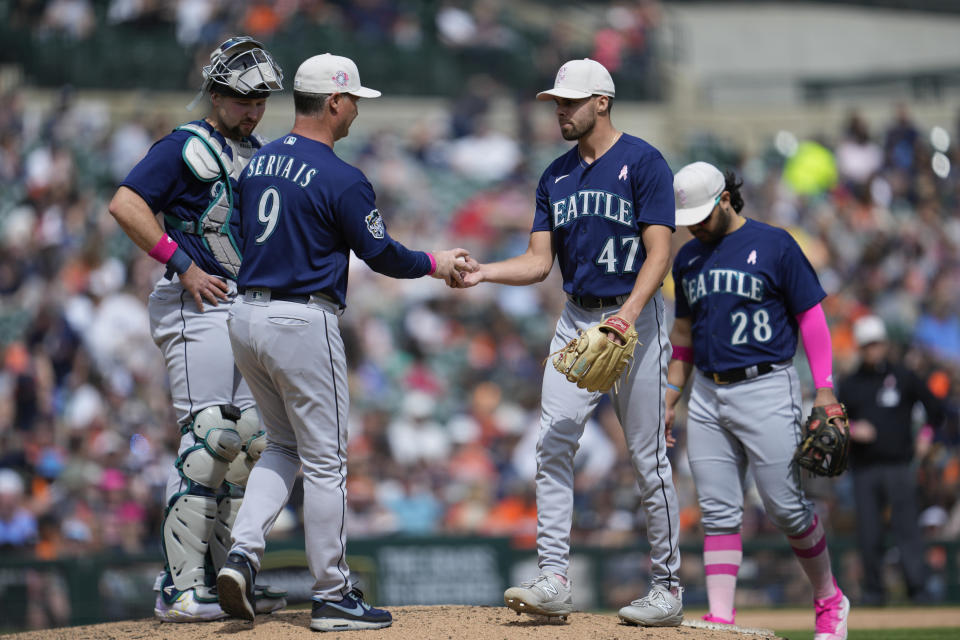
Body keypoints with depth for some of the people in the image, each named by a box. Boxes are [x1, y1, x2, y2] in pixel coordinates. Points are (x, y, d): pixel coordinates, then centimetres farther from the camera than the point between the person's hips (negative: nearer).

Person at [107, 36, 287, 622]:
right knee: (209, 438, -13)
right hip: (199, 308, -9)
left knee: (250, 440, 8)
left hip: (247, 306, 9)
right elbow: (125, 204, -17)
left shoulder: (259, 154, 18)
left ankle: (224, 575, 15)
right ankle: (181, 589, -13)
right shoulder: (188, 146, -7)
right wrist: (184, 266, -17)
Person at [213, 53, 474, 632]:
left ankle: (244, 551, 1)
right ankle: (332, 596, 7)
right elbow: (381, 254, -7)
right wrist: (435, 264, 11)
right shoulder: (341, 180, -14)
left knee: (284, 446, 21)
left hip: (246, 316, 7)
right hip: (303, 320, -7)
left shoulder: (260, 163, 9)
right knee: (324, 461, 2)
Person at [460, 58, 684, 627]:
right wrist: (480, 273, -7)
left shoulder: (643, 163, -7)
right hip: (576, 321, 6)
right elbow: (539, 262, 10)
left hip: (636, 320, -6)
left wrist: (628, 314, -27)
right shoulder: (556, 177, 13)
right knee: (553, 446, -8)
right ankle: (554, 580, -10)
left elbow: (659, 252, -14)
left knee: (649, 458, -2)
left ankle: (668, 588, 7)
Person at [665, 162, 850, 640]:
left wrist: (824, 391, -9)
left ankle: (829, 601, 14)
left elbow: (811, 315, -3)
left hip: (766, 389, -5)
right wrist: (671, 394, 16)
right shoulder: (688, 258, 14)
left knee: (786, 506, -4)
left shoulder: (774, 245, -3)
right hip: (707, 395, 5)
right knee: (718, 511, 0)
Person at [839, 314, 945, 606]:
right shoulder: (849, 385, 14)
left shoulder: (904, 377, 9)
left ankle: (918, 589, -12)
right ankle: (873, 590, 7)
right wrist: (852, 430, -5)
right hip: (863, 469, 2)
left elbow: (935, 408, 14)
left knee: (907, 527, -11)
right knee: (868, 534, -2)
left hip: (898, 465, -2)